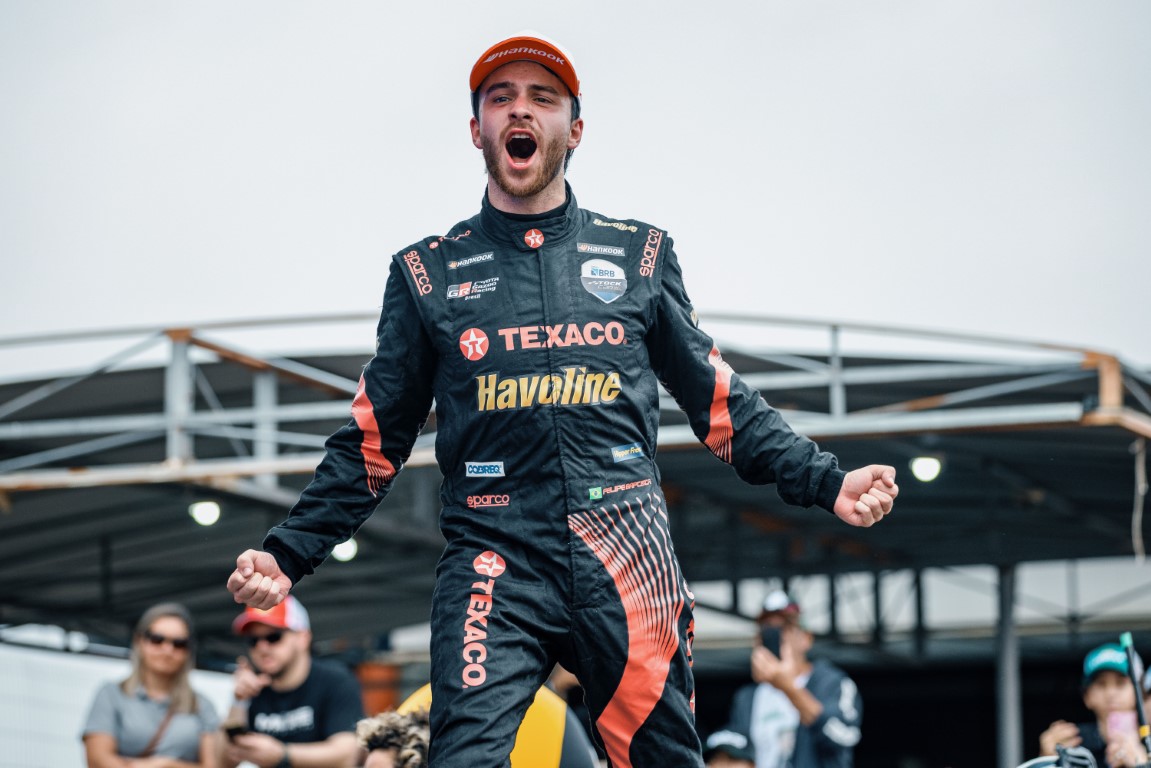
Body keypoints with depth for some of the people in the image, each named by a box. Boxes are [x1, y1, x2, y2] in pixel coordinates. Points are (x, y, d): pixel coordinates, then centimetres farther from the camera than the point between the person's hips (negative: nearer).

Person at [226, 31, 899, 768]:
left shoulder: (640, 257, 15)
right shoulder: (429, 273, 13)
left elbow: (723, 404, 16)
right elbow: (373, 443, 14)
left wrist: (828, 483, 4)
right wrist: (288, 554, 4)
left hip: (629, 565, 1)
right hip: (496, 563, -1)